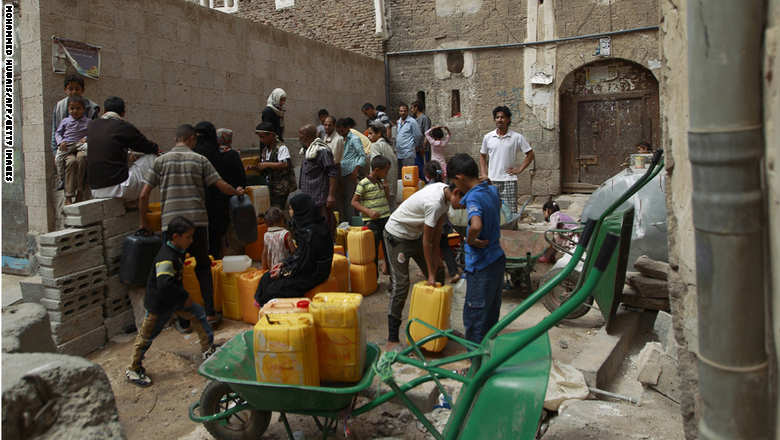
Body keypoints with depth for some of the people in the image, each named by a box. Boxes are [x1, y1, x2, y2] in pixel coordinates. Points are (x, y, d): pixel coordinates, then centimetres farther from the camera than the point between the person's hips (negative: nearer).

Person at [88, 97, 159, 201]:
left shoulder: (92, 125, 11)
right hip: (117, 187, -7)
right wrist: (156, 149, 28)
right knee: (151, 156, 6)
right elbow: (147, 147, 5)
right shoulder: (124, 126, -7)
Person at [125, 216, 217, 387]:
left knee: (199, 314, 7)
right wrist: (184, 297, -31)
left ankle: (208, 350, 19)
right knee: (147, 336, 7)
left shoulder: (178, 251, 0)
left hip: (175, 299, 9)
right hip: (159, 304, -9)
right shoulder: (166, 259, -31)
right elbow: (164, 285, -41)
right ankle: (133, 369, 25)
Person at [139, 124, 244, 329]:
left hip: (171, 222, 0)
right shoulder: (200, 160, 3)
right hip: (197, 221, 0)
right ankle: (210, 313, 12)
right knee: (203, 267, 16)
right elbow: (222, 186, 2)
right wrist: (237, 192, 23)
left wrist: (144, 222, 13)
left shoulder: (160, 161, 5)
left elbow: (143, 195, 1)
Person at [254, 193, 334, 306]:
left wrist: (283, 272, -11)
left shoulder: (310, 232, -26)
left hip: (312, 274, -10)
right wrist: (284, 263, 7)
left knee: (273, 290, -12)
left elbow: (304, 263, -22)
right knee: (267, 278, 7)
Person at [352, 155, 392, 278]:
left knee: (389, 249, 10)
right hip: (372, 222, -6)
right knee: (373, 250, 3)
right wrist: (368, 212, -19)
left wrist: (386, 189, 2)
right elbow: (354, 202, -9)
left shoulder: (382, 182, 10)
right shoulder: (363, 184, -10)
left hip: (386, 219, 6)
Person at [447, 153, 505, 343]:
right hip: (497, 258, 9)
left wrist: (470, 240, -23)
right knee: (491, 314, 22)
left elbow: (476, 225, -42)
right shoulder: (491, 190, 4)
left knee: (474, 316, 6)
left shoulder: (473, 197, -22)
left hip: (481, 266, -9)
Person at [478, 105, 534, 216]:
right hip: (491, 181, 2)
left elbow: (530, 155, 7)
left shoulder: (517, 137, -1)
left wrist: (519, 169, -2)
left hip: (509, 181, -2)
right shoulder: (487, 137, 6)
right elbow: (482, 156, 18)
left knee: (511, 213, -3)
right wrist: (483, 174, 8)